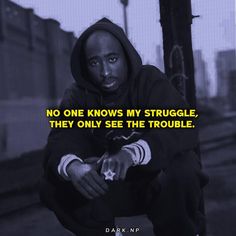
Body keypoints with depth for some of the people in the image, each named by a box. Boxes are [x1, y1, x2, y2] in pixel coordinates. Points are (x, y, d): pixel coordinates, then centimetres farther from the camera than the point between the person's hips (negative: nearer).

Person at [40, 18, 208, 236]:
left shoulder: (150, 81, -13)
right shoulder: (77, 97, -4)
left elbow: (183, 129, -28)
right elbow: (59, 143, -17)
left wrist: (131, 153, -46)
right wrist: (72, 166, -43)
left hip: (155, 179, -2)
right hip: (107, 188, 3)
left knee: (182, 171, -34)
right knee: (53, 188, -20)